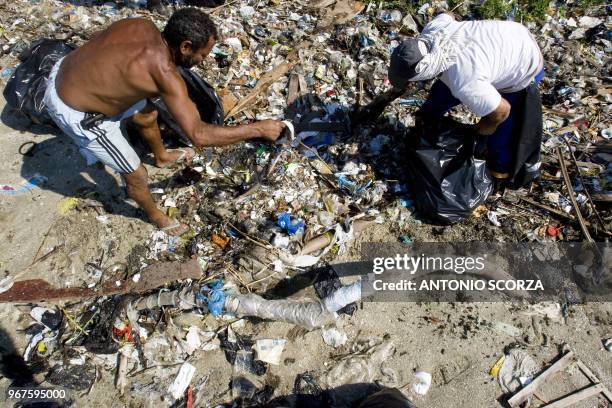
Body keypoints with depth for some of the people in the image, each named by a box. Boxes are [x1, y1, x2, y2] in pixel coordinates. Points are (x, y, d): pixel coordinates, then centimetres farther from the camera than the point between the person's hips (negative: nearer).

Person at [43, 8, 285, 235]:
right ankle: (155, 215, 34)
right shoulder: (164, 74, -33)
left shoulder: (142, 25, -10)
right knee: (136, 174, 4)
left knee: (147, 116, 25)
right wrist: (259, 129, -30)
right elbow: (198, 135, -34)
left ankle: (162, 157, 55)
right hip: (75, 113, -8)